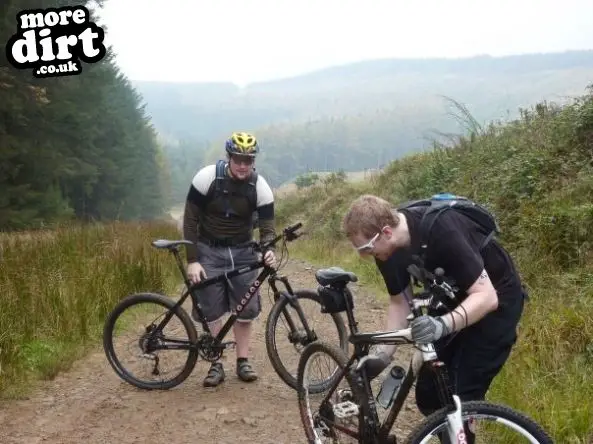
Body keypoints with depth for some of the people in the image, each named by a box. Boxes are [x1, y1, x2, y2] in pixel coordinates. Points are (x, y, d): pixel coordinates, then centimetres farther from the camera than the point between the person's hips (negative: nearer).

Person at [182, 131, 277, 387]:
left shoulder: (260, 187, -14)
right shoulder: (206, 177, -18)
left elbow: (267, 227, -13)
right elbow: (190, 220, -12)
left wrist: (268, 250, -36)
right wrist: (192, 261, -15)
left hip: (243, 252, 2)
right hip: (210, 251, -1)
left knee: (246, 309, 3)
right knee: (211, 310, -2)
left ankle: (243, 362, 16)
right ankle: (216, 364, 9)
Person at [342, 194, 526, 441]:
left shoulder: (441, 231, -35)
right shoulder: (389, 247, -14)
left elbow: (486, 296, -34)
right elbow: (400, 302, -2)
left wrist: (443, 325, -49)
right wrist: (382, 355, -13)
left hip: (496, 298, -6)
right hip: (452, 298, 7)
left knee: (462, 399, -12)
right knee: (428, 395, 3)